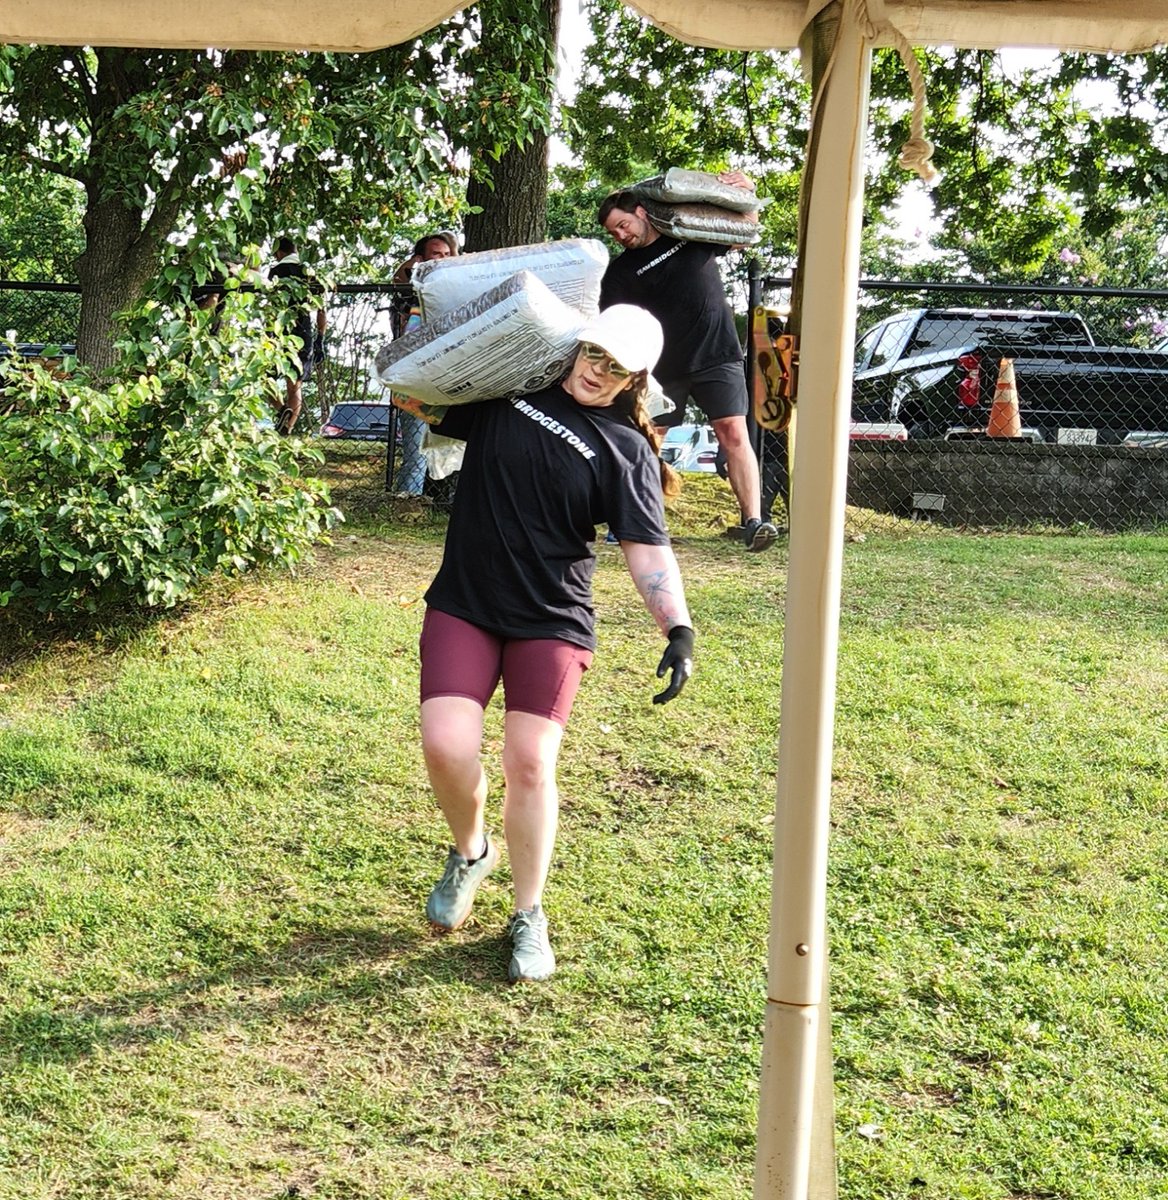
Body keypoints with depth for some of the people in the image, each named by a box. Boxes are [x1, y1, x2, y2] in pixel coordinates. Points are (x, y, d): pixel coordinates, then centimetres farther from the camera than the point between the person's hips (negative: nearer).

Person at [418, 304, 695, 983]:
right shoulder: (506, 389, 6)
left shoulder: (626, 449, 0)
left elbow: (649, 550, -7)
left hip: (552, 622, -2)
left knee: (529, 762, -8)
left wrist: (679, 629, -19)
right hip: (463, 605, 2)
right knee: (446, 744, -14)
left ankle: (530, 919, 13)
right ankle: (471, 852, 20)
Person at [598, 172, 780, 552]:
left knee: (734, 435, -11)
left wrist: (744, 193, 4)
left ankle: (753, 521, -16)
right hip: (663, 366, 1)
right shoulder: (621, 271, 4)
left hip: (717, 354, -1)